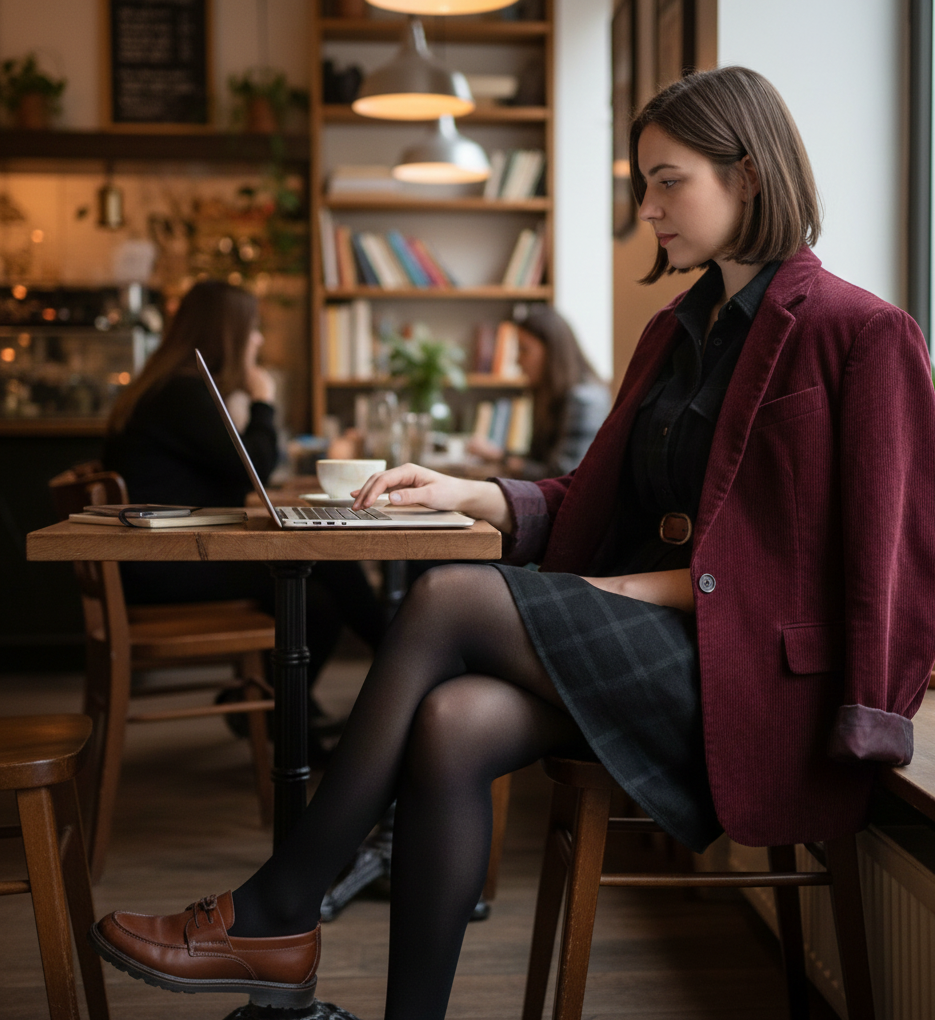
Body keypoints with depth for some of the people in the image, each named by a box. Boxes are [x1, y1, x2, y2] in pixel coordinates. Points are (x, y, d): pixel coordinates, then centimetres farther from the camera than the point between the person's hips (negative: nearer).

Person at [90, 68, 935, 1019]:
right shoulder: (678, 329, 20)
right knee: (450, 729, -24)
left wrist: (645, 588, -13)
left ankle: (275, 917, -13)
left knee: (448, 599, -24)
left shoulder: (858, 335, -4)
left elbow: (855, 566, -9)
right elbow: (594, 501, 22)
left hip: (749, 662, -6)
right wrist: (470, 494, 4)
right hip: (649, 648, 7)